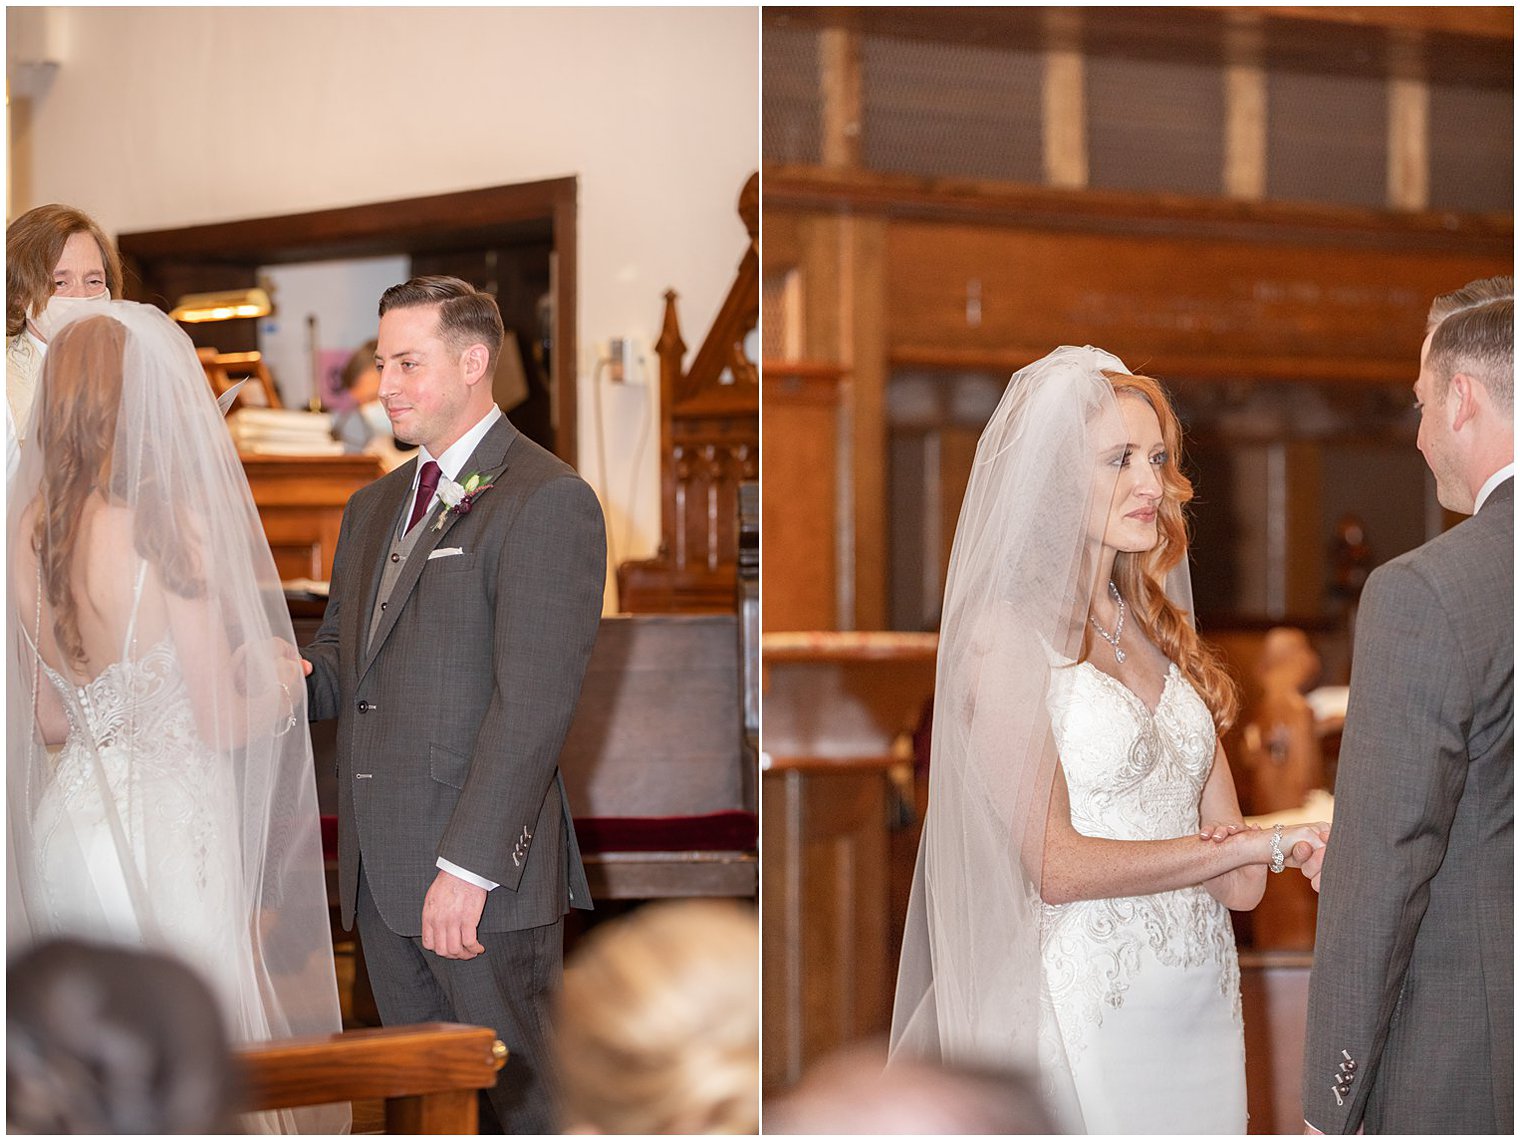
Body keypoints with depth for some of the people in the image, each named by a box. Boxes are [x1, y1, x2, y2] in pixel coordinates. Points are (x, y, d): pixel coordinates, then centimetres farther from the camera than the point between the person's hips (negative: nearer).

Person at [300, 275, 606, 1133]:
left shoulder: (547, 499, -9)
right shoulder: (375, 506, 19)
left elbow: (533, 701, -16)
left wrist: (468, 865, -21)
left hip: (484, 869, -8)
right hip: (381, 869, 8)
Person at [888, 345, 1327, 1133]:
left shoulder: (1158, 632, 12)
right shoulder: (1007, 631, -9)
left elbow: (1239, 883, 8)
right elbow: (1055, 866, -16)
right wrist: (1262, 845, -11)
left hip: (1201, 1001, 6)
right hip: (1088, 1002, -6)